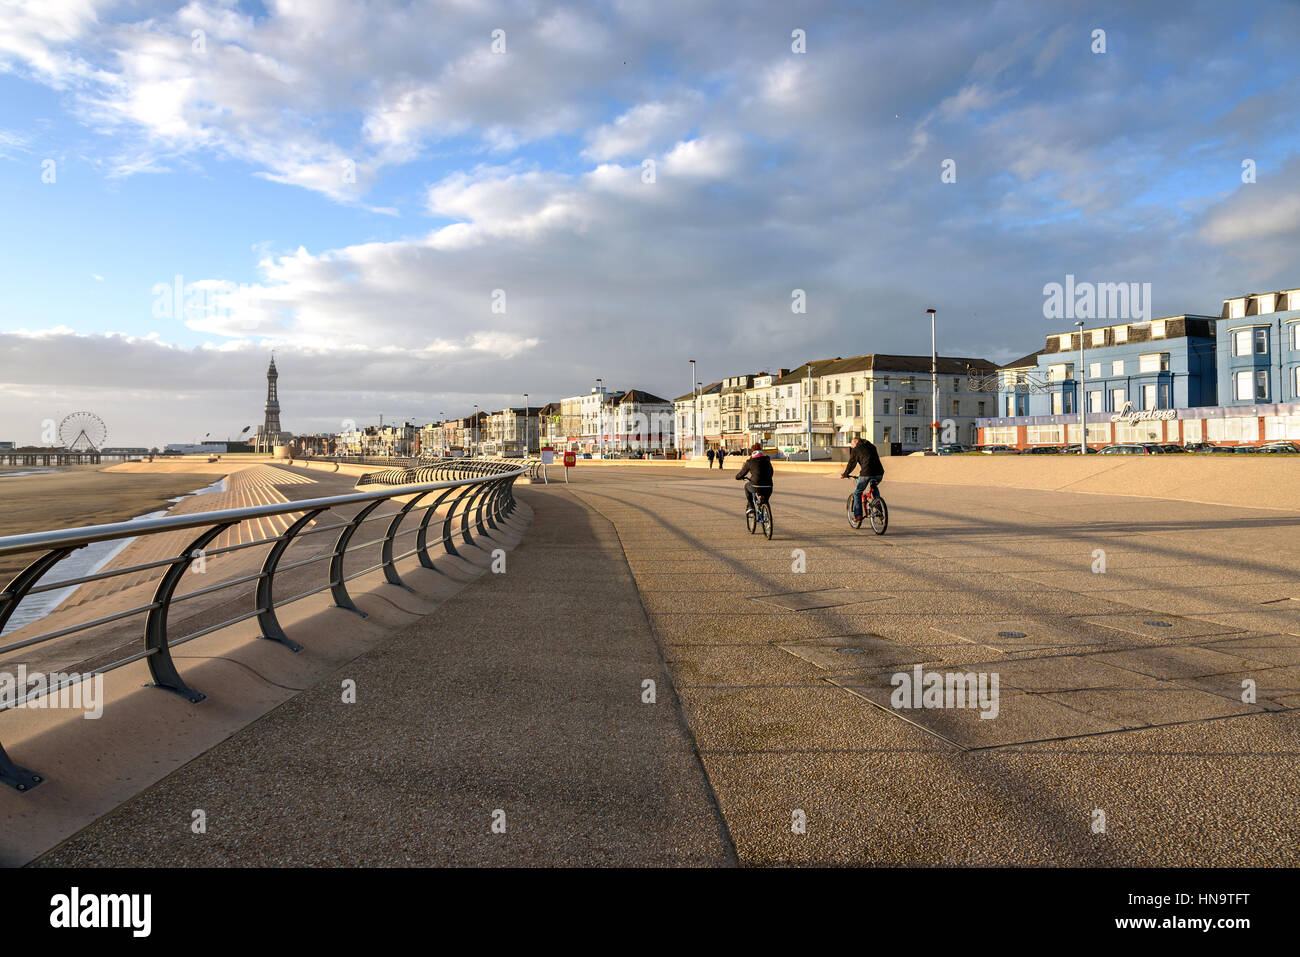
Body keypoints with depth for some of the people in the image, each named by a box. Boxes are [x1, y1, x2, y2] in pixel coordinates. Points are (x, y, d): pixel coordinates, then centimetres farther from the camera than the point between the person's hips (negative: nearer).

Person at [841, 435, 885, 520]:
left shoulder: (856, 450, 9)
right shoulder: (872, 447, 26)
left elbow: (851, 464, 11)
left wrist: (845, 474, 26)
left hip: (866, 473, -5)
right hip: (879, 473, 6)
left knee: (857, 493, 13)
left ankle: (858, 515, 9)